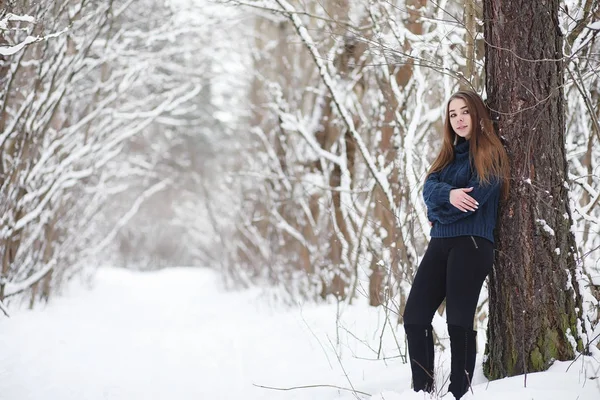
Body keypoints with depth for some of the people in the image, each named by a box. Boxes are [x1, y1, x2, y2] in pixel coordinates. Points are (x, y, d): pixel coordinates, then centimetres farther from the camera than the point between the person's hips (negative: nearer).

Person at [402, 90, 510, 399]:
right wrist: (449, 194, -18)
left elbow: (474, 199, -12)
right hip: (440, 244, 7)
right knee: (414, 317, 0)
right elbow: (429, 189, 5)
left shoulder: (489, 153, -1)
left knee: (459, 322, -10)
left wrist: (437, 214, 2)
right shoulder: (449, 154, 21)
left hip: (471, 244, -7)